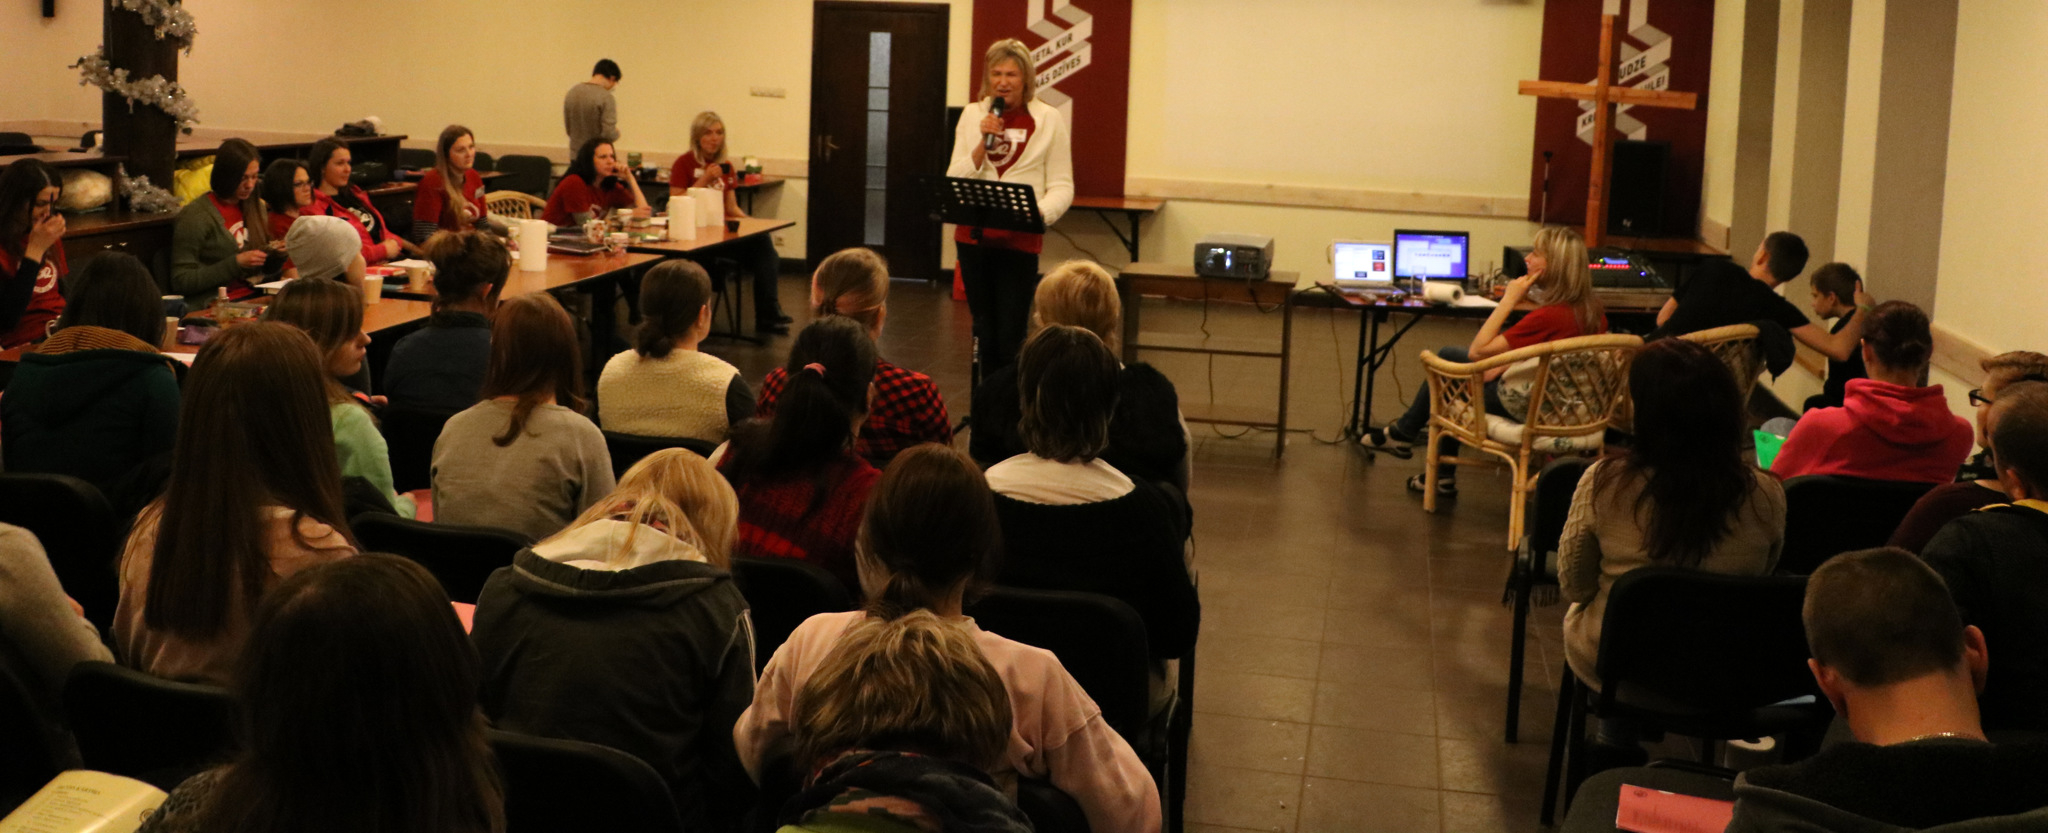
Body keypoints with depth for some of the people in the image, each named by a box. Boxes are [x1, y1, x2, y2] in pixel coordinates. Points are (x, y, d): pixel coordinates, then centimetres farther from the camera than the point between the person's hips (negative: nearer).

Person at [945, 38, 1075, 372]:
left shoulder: (1049, 119, -2)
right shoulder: (973, 114, 6)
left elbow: (1061, 186, -3)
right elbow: (954, 180, 2)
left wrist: (1039, 212, -22)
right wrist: (983, 143, -12)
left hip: (1020, 240, -3)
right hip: (973, 235, 3)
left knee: (1009, 339, -7)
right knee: (985, 333, 11)